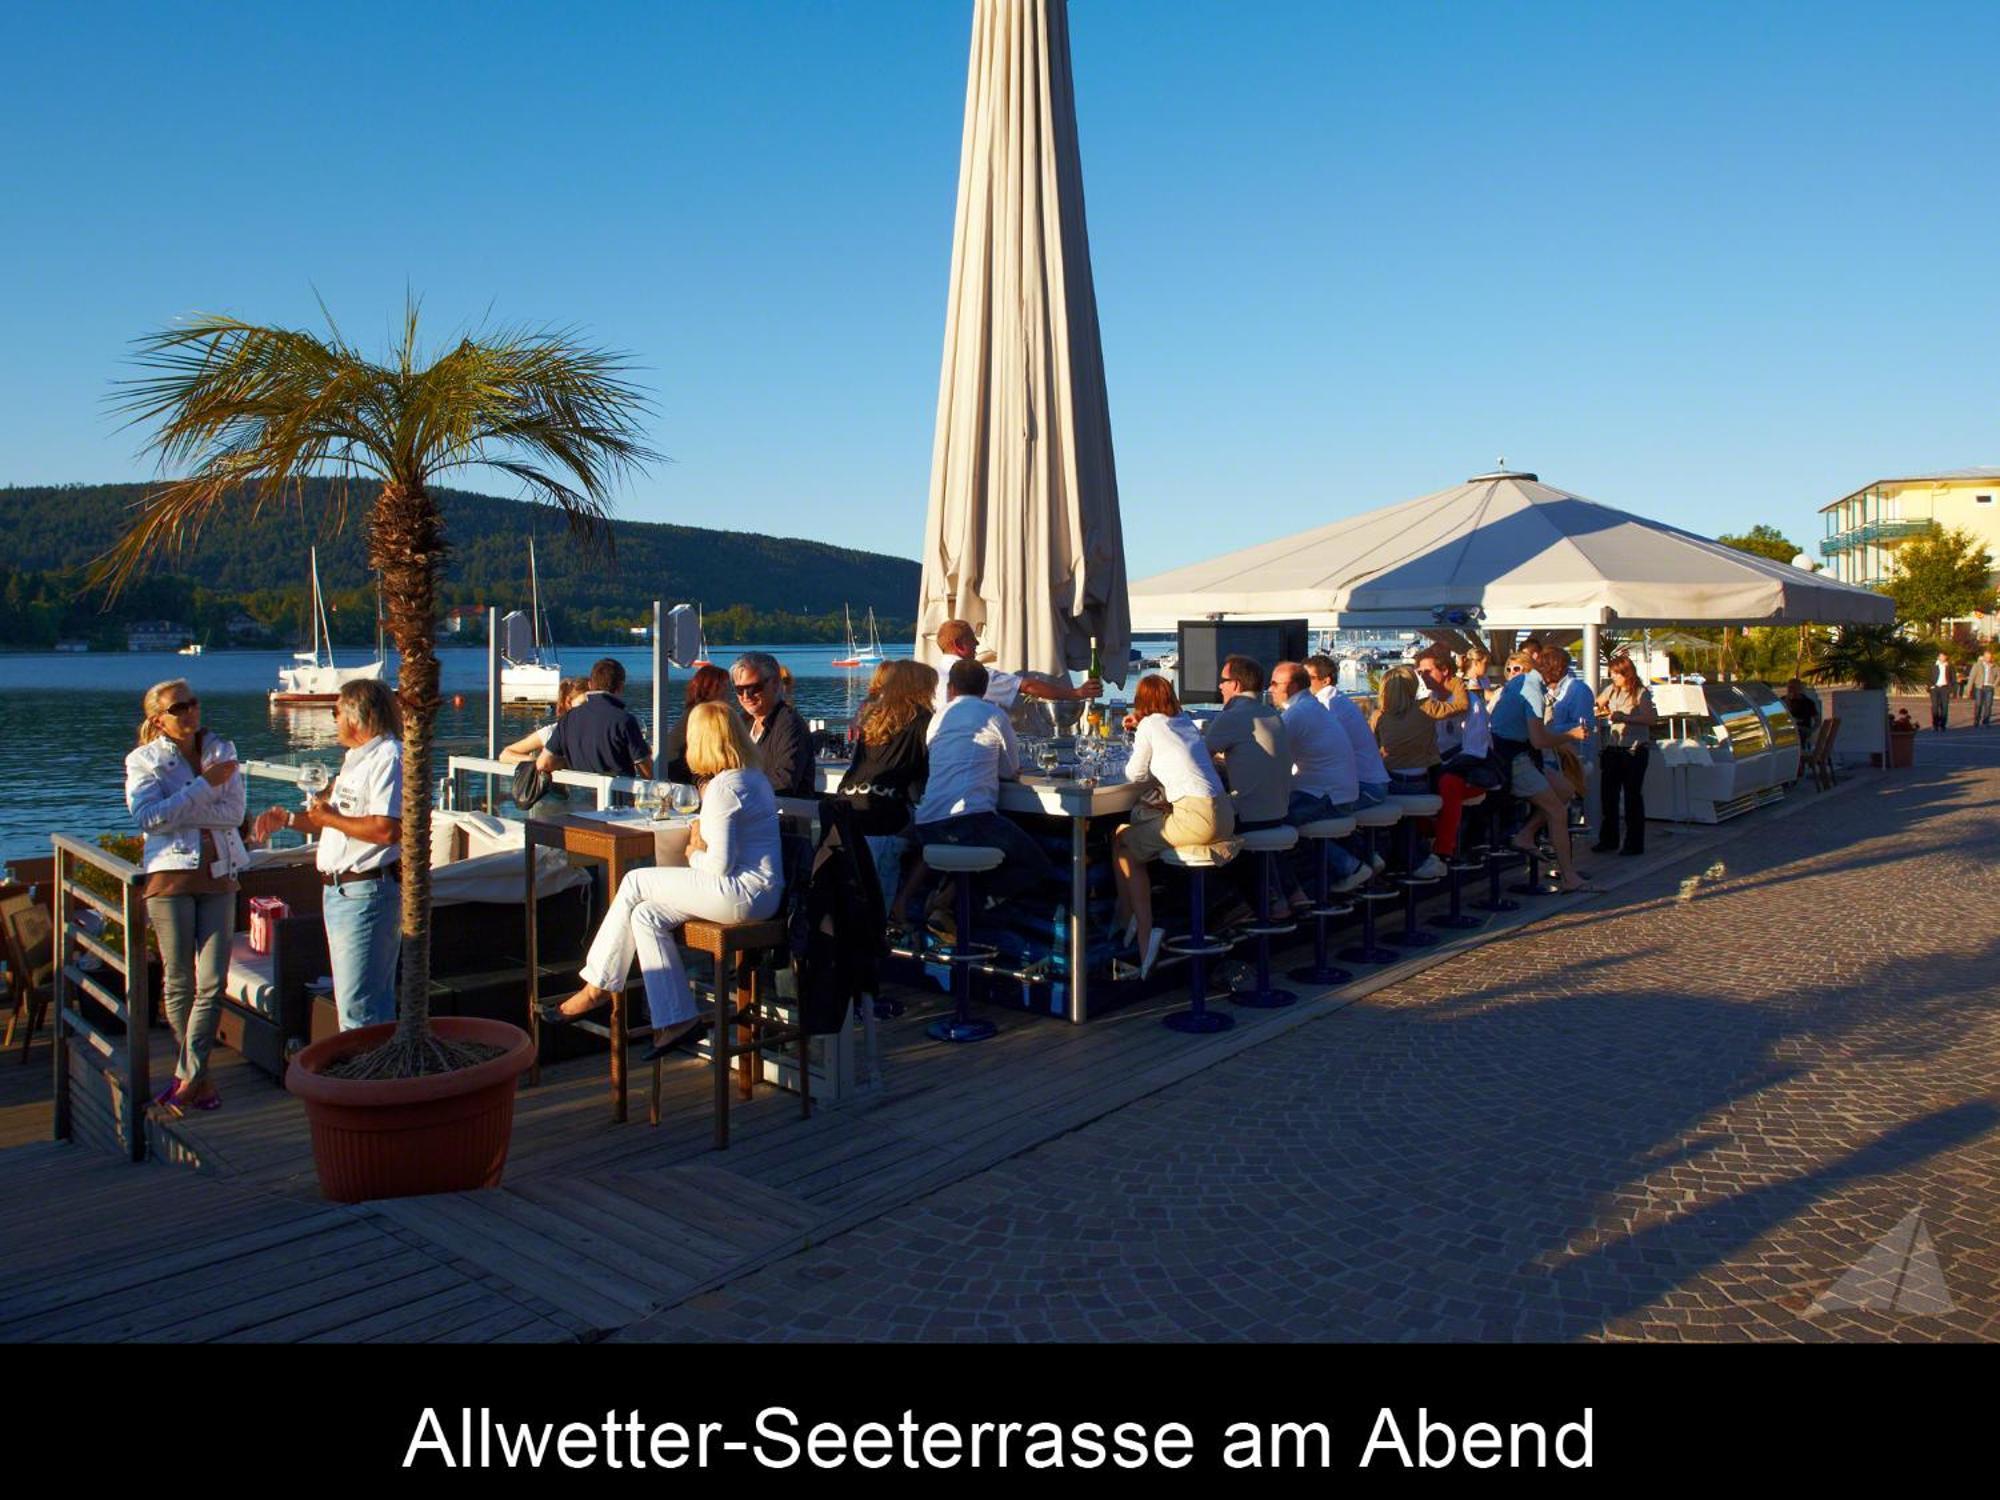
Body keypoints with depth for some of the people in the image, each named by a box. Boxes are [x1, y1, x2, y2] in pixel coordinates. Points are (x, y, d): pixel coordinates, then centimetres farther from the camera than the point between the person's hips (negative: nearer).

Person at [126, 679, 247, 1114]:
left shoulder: (222, 750, 8)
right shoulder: (144, 760, 2)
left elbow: (234, 812, -5)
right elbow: (146, 816, -15)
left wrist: (177, 814, -13)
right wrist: (204, 786, -16)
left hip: (218, 875, 2)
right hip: (170, 876, -2)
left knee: (212, 982, -4)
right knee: (179, 982, 5)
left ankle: (188, 1077, 1)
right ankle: (197, 1073, 18)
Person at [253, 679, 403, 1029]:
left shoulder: (388, 757, -16)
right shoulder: (356, 758, 19)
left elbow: (386, 829, -27)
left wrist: (329, 818, -14)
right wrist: (288, 818, 12)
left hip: (367, 892, -11)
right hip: (340, 891, 11)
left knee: (359, 1005, -9)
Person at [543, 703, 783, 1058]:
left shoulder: (722, 787, -16)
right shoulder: (754, 776, 15)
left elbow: (720, 864, -19)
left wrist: (696, 855, 2)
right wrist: (702, 845, 5)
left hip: (743, 891, -10)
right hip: (762, 892, 10)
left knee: (635, 883, -4)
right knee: (646, 915, 7)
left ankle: (597, 988, 8)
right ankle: (674, 1018, 6)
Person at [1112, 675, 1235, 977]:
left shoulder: (1149, 725, 2)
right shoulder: (1186, 722, 21)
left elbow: (1135, 776, 7)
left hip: (1198, 817, -8)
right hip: (1225, 817, 8)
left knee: (1122, 842, 10)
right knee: (1140, 817, 25)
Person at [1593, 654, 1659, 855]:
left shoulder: (1641, 692, -8)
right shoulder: (1611, 690, 9)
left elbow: (1653, 718, -17)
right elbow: (1596, 704, 25)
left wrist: (1624, 717, -21)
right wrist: (1601, 712, 4)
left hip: (1634, 749, -6)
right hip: (1613, 748, 6)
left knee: (1632, 795, -1)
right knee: (1608, 793, 7)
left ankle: (1635, 844, 6)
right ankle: (1608, 839, 18)